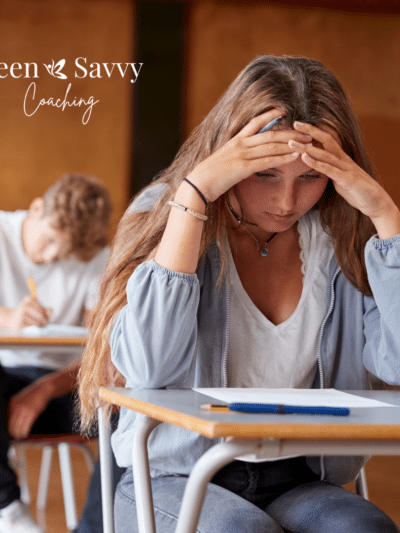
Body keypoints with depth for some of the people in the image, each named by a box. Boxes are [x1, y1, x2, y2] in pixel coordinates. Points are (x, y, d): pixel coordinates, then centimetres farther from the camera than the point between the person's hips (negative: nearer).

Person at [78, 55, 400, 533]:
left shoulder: (343, 239, 3)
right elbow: (148, 368, -21)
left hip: (297, 483, 2)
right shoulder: (166, 213, -3)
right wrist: (194, 192, -20)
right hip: (174, 480, -2)